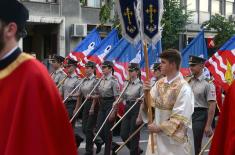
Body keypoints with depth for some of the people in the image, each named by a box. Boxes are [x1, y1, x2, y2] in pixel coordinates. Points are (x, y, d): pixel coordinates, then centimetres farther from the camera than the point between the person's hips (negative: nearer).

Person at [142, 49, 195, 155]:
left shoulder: (184, 88, -16)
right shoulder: (159, 83, 3)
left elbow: (180, 119, -18)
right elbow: (149, 105, 5)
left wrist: (159, 128, -14)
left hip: (176, 138, -6)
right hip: (157, 137, 6)